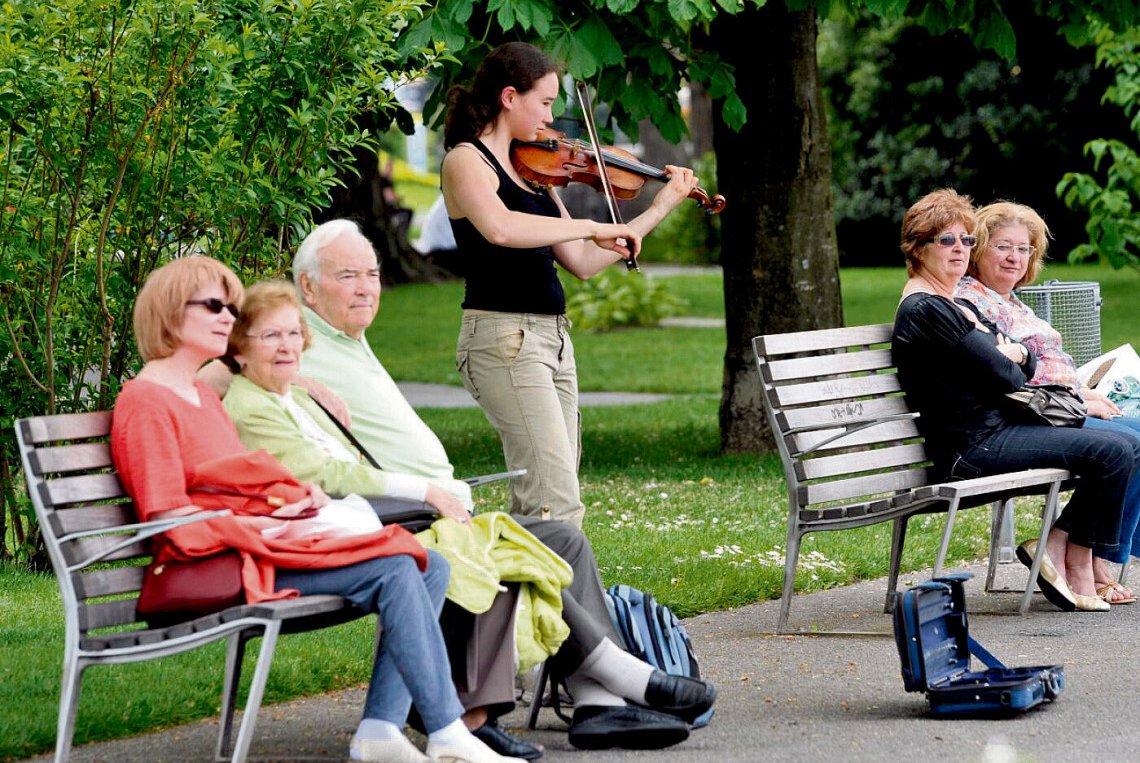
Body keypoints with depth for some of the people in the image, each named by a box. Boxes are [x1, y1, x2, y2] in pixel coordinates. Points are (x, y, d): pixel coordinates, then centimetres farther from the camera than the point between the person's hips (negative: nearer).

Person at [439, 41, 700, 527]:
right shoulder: (466, 161, -7)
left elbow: (581, 262, 16)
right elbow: (500, 228, -28)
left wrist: (659, 209, 17)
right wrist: (592, 227, -21)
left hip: (552, 340, 9)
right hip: (504, 340, -9)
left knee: (534, 505, 6)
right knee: (557, 506, -16)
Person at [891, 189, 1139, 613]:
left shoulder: (956, 304, 21)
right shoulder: (925, 309, -13)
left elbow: (1027, 365, 18)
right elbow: (1003, 377, -16)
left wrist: (1016, 354, -5)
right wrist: (1012, 365, 7)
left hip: (997, 430, 11)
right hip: (974, 446, -11)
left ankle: (1054, 546, 0)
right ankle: (1078, 569, -5)